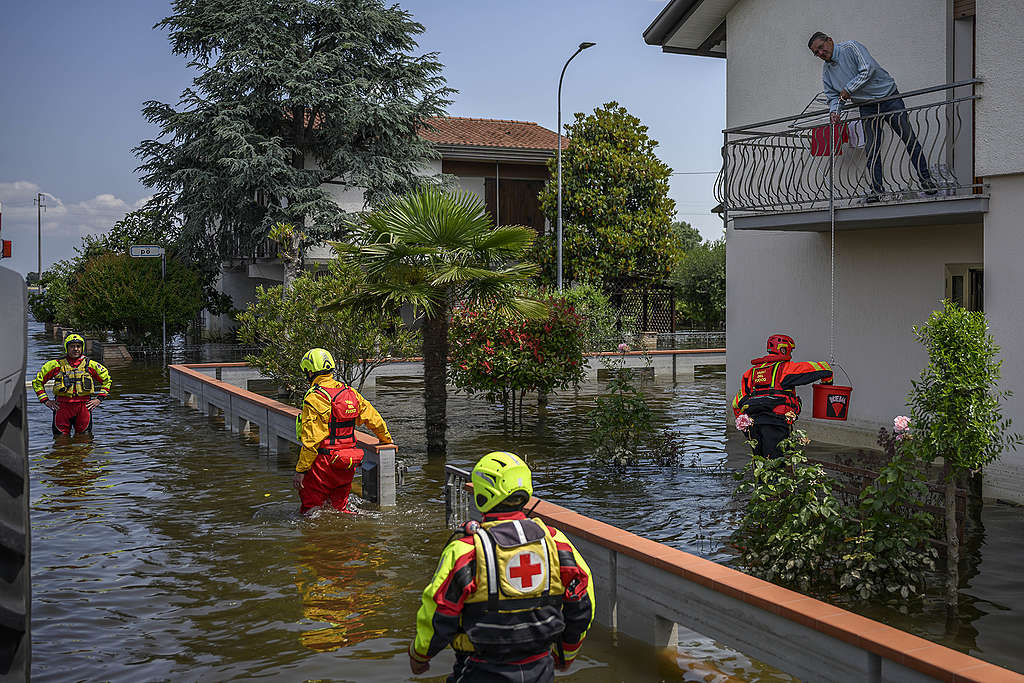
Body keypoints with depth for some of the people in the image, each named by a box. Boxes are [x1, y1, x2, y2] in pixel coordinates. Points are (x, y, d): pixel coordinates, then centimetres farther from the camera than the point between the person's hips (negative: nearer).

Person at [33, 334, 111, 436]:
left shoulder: (91, 365, 6)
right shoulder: (56, 365, 3)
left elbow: (106, 380, 18)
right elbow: (38, 381, 12)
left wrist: (99, 399, 8)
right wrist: (45, 401, 5)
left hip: (84, 405, 1)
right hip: (62, 406, -1)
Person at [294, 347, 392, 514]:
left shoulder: (315, 399, -15)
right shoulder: (350, 392, 6)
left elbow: (311, 440, -19)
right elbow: (374, 418, 14)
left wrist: (300, 470, -14)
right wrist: (386, 440, 32)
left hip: (324, 463, -7)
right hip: (347, 466, 7)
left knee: (309, 510, 4)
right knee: (340, 507, 17)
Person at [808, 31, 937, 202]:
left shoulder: (850, 47, -10)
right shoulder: (826, 71, 8)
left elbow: (868, 69, -20)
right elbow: (832, 95, 12)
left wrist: (848, 89, -17)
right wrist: (834, 110, -9)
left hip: (889, 97, -5)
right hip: (867, 108, 5)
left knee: (910, 139, -5)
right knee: (871, 149, -3)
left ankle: (925, 179, 0)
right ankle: (876, 189, 1)